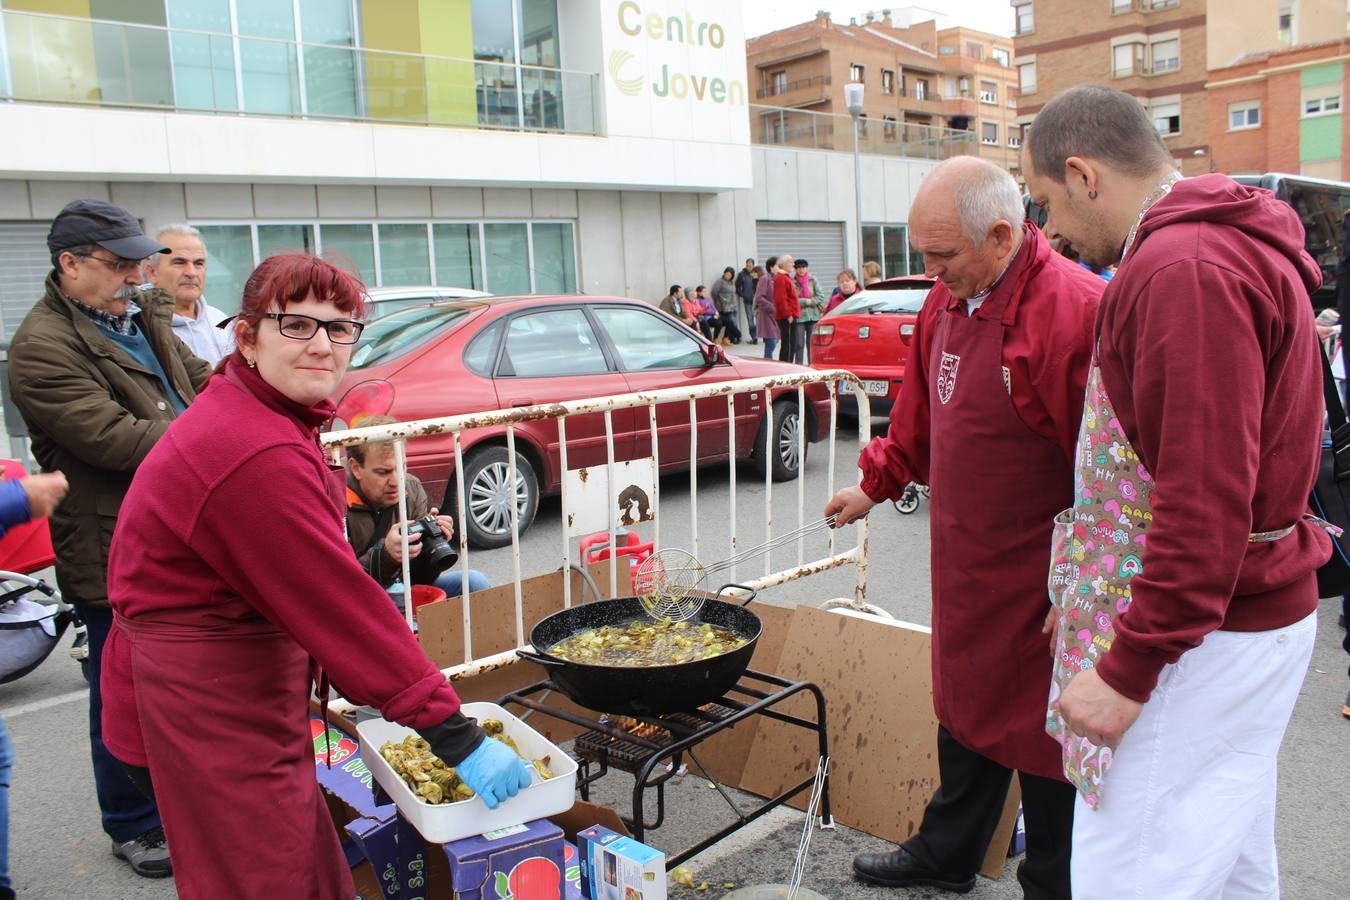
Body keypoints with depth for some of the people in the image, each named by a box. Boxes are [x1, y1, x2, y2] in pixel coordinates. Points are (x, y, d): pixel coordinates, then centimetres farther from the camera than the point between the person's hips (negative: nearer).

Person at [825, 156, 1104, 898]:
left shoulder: (1073, 310, -22)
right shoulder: (948, 301, 5)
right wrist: (877, 483, 24)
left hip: (1035, 581, -8)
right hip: (965, 567, 8)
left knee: (1040, 732, 8)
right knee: (963, 709, 23)